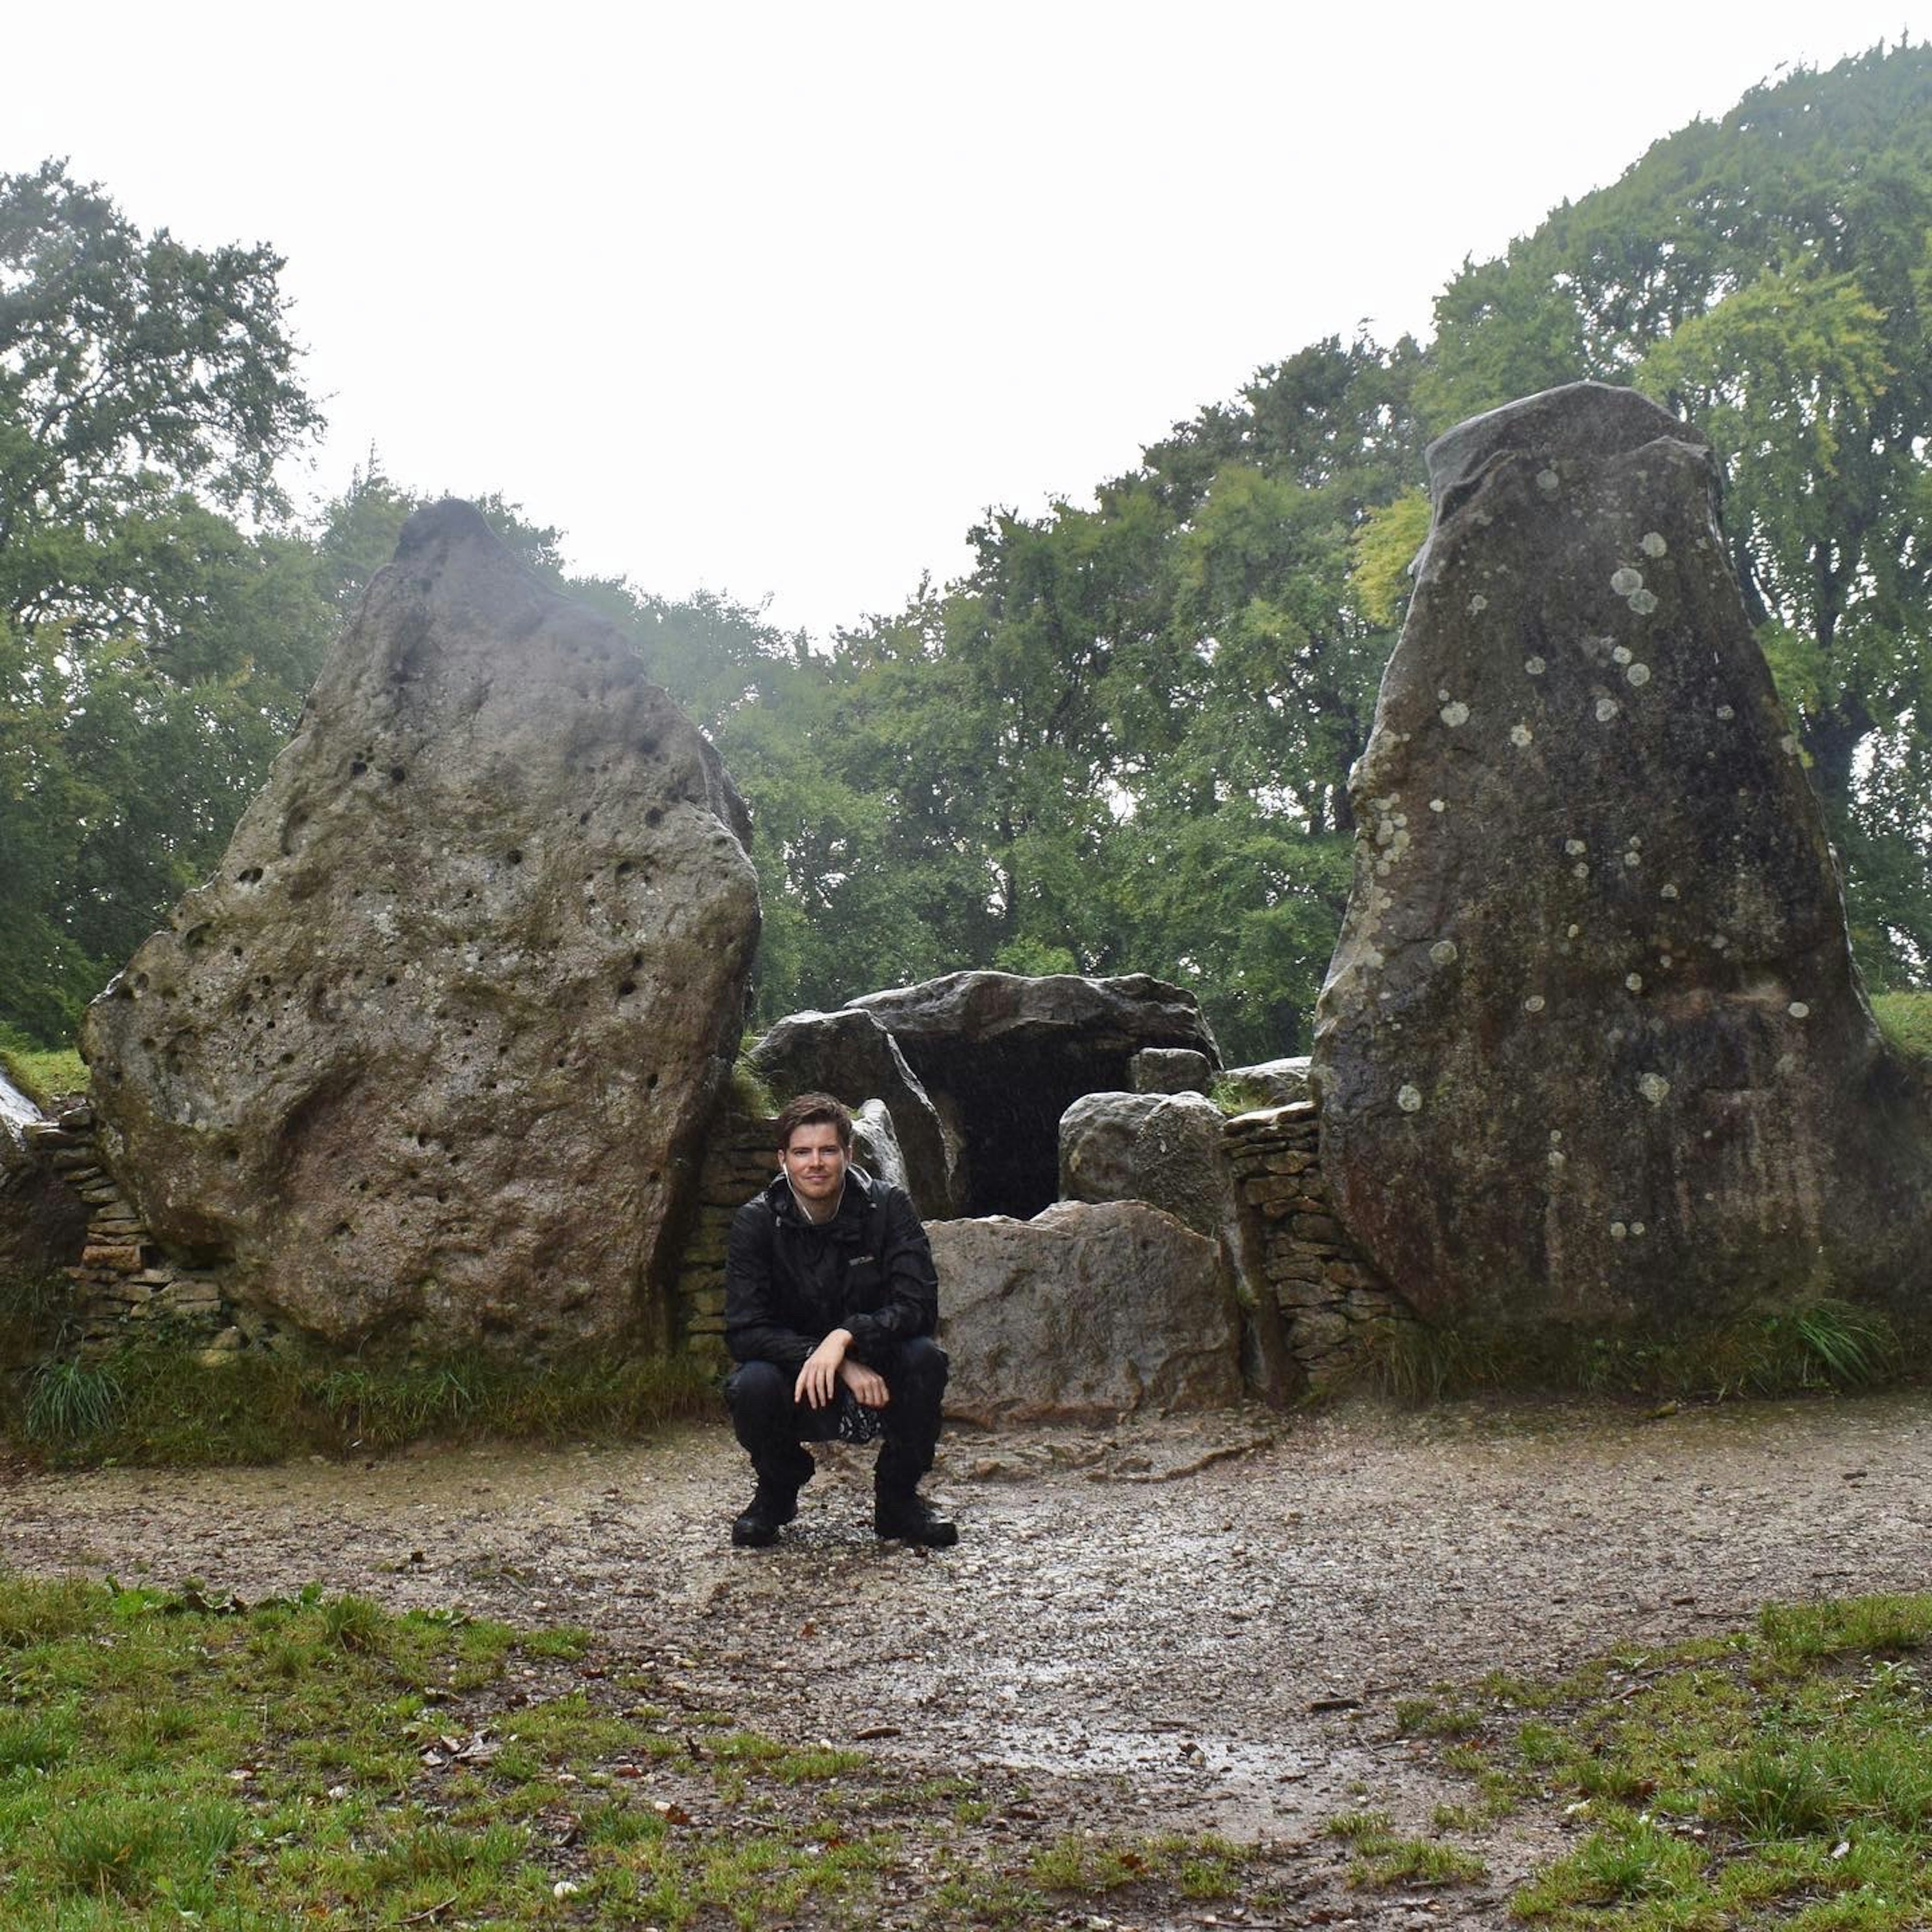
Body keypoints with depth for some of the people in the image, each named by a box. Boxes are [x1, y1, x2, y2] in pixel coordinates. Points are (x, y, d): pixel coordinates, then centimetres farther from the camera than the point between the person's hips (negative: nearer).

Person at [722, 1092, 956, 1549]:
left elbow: (919, 1306, -18)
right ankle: (777, 1493, 3)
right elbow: (744, 1331, -17)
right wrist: (842, 1366, -28)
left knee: (925, 1357, -29)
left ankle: (898, 1497, -4)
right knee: (752, 1384, -32)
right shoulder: (756, 1222, -10)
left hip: (877, 1381, 0)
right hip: (797, 1388, 0)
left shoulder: (889, 1208, -10)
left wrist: (845, 1338, -35)